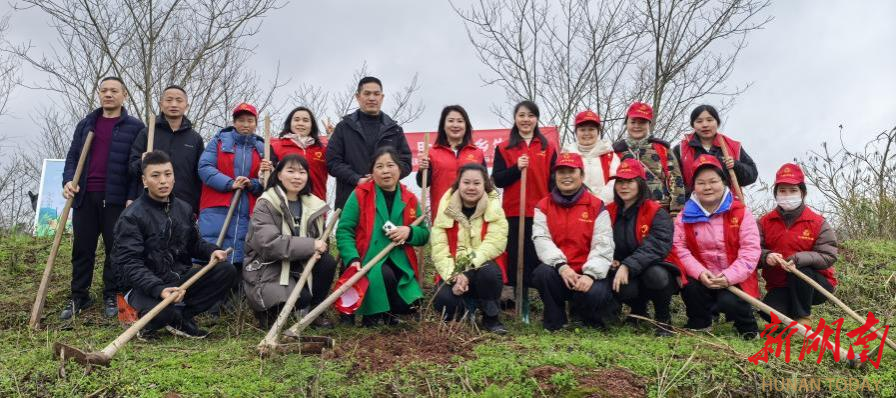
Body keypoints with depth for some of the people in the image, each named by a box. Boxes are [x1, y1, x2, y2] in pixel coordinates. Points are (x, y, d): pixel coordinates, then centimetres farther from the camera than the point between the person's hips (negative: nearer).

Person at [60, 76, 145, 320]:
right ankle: (79, 297, 17)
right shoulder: (85, 124, 15)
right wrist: (68, 181, -5)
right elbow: (73, 156, 14)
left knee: (115, 248, 3)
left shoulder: (134, 127, 2)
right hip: (84, 197, 4)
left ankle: (111, 297, 13)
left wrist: (132, 197, -11)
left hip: (116, 199, -3)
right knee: (82, 249, 7)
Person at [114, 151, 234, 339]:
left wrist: (211, 251, -3)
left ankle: (181, 317, -6)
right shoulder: (131, 217, -12)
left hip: (181, 277, 6)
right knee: (162, 311, -38)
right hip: (149, 284, -6)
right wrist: (158, 289, -34)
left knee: (226, 270, -14)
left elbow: (193, 243, 21)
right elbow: (130, 262, -20)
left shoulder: (184, 209, 8)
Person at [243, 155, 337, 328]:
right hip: (267, 267, -5)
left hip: (298, 265, 6)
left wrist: (317, 250, -20)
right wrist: (310, 245, -28)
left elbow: (319, 238, 6)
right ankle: (267, 310, 4)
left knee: (328, 262, -20)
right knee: (302, 297, -28)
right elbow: (269, 243, -26)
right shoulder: (266, 204, -13)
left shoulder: (313, 204, 3)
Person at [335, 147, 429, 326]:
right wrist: (353, 259, -21)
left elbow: (424, 234, 12)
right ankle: (373, 314, -5)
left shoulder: (409, 199, 7)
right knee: (385, 274, -36)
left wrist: (409, 232, -11)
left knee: (407, 307, -16)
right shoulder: (360, 195, -3)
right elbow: (343, 230, -7)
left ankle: (388, 310, 21)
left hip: (400, 264, 3)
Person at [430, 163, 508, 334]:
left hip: (482, 268, 0)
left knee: (488, 271, -35)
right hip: (453, 273, 1)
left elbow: (494, 243, -18)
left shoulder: (494, 209, -4)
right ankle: (461, 315, 9)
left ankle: (491, 318, -8)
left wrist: (467, 270, -29)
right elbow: (439, 248, -10)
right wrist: (453, 276, -25)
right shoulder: (446, 208, -1)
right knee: (443, 300, -29)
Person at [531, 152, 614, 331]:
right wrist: (561, 265, -25)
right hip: (557, 271, 1)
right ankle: (554, 322, -5)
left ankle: (592, 323, 7)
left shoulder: (597, 206, 2)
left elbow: (603, 246, -8)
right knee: (543, 273, -31)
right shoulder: (543, 207, 6)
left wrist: (590, 274, -24)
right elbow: (541, 239, -8)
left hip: (587, 274, -1)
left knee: (594, 294, -32)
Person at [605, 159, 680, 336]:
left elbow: (658, 246, -24)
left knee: (655, 274, -38)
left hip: (655, 269, -2)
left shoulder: (657, 213, -9)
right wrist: (610, 260, -15)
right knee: (624, 288, -33)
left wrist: (628, 266, -34)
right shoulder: (609, 212, 6)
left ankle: (663, 319, -5)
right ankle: (638, 310, 8)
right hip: (626, 276, 2)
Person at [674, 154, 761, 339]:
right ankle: (700, 322, 3)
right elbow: (680, 248, -5)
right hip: (701, 278, 2)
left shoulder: (740, 213, -3)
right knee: (689, 287, -28)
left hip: (734, 280, -2)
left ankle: (747, 325, 7)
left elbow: (751, 250, -10)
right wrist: (699, 272, -21)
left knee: (729, 302, -29)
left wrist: (729, 276, -23)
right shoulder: (685, 216, 2)